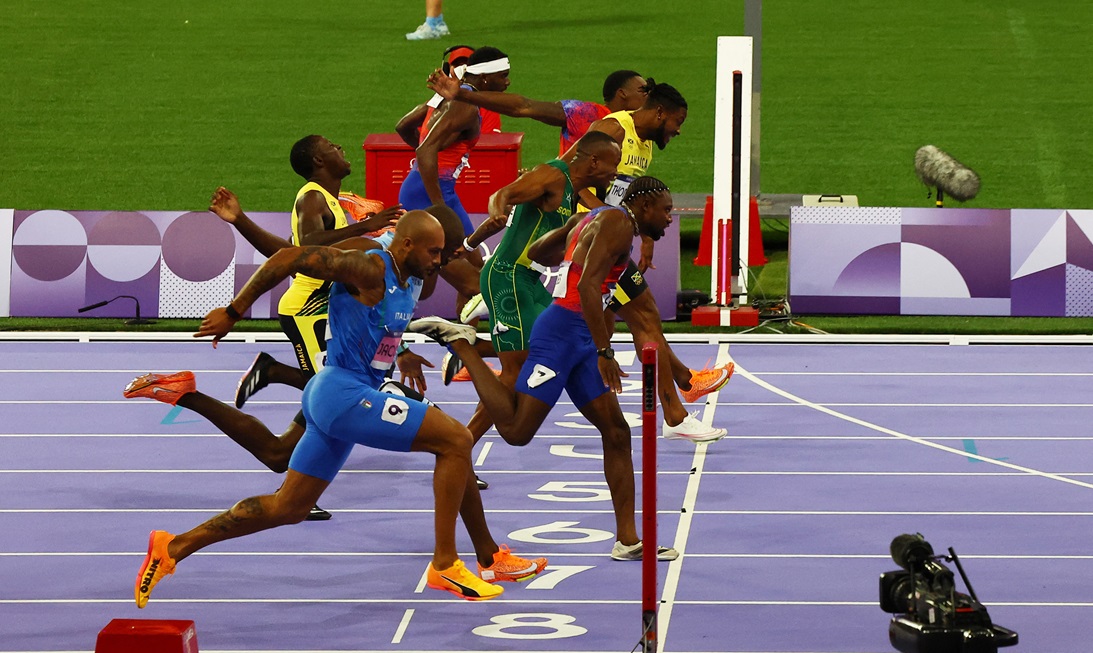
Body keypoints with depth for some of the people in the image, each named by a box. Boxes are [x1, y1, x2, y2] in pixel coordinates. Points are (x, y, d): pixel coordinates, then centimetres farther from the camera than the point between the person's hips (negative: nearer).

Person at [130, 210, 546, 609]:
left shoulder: (410, 282, 12)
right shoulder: (367, 269, -16)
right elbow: (289, 258, -18)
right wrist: (233, 313, -14)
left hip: (333, 397, 10)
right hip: (344, 393, -10)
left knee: (288, 507, 14)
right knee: (456, 439, -12)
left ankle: (174, 547, 17)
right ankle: (444, 565, -8)